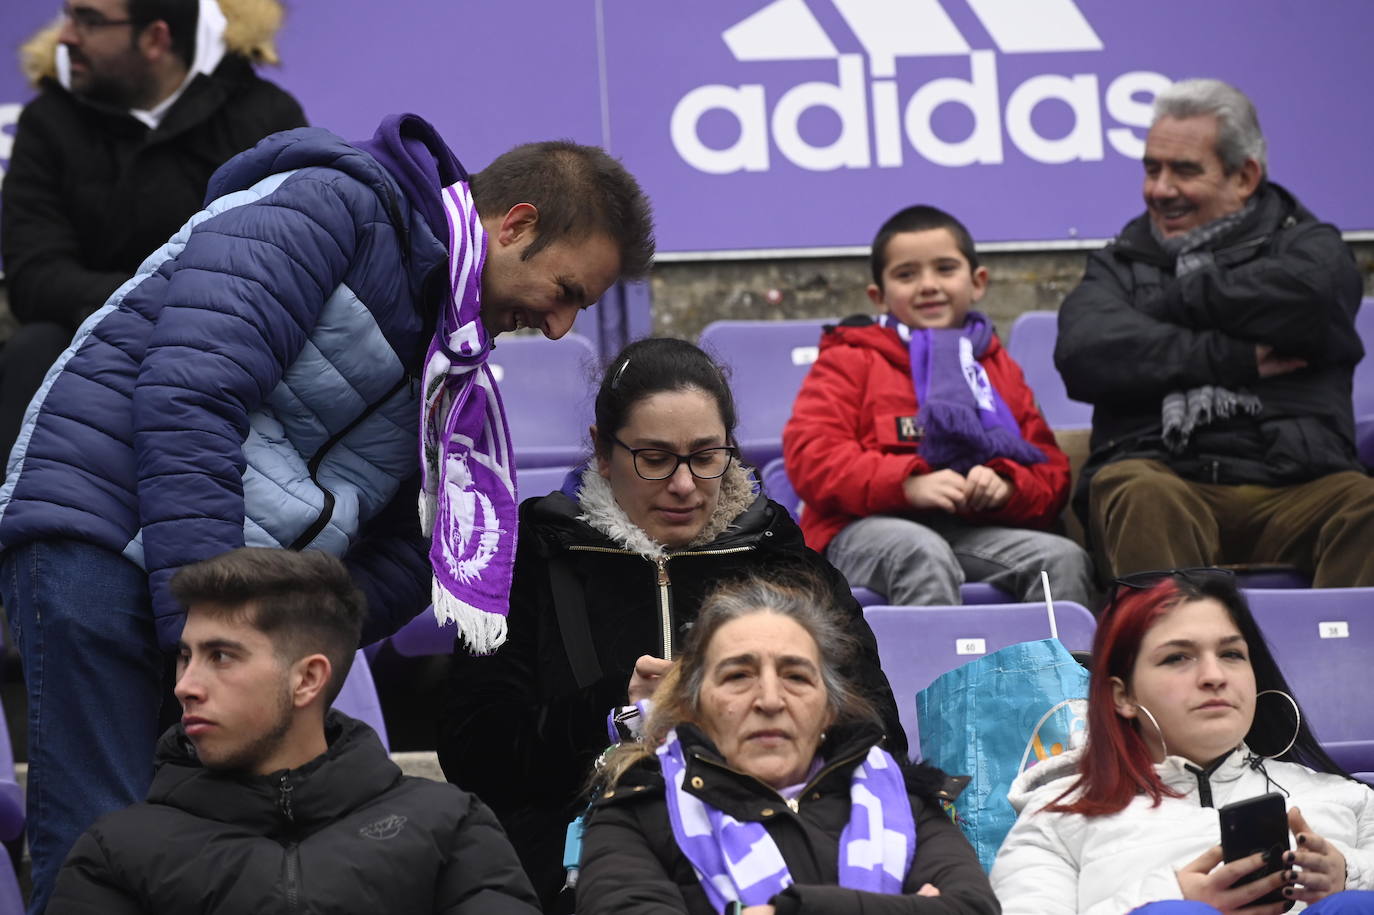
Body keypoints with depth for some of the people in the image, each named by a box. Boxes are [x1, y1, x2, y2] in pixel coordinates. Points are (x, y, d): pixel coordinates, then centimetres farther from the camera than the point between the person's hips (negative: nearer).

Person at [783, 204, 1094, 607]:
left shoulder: (998, 368, 25)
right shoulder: (850, 360, 13)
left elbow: (1051, 472, 19)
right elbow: (810, 455, -3)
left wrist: (1005, 487, -7)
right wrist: (909, 484, -18)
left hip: (973, 530, 4)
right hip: (866, 528, -4)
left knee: (1065, 558, -22)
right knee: (923, 552, -37)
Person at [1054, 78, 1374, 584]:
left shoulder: (1302, 242, 21)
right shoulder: (1122, 262, 25)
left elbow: (1306, 300, -6)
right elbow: (1083, 353, 2)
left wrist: (1179, 295, 8)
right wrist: (1231, 358, -3)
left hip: (1296, 488, 0)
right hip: (1167, 478, 0)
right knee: (1138, 494, -36)